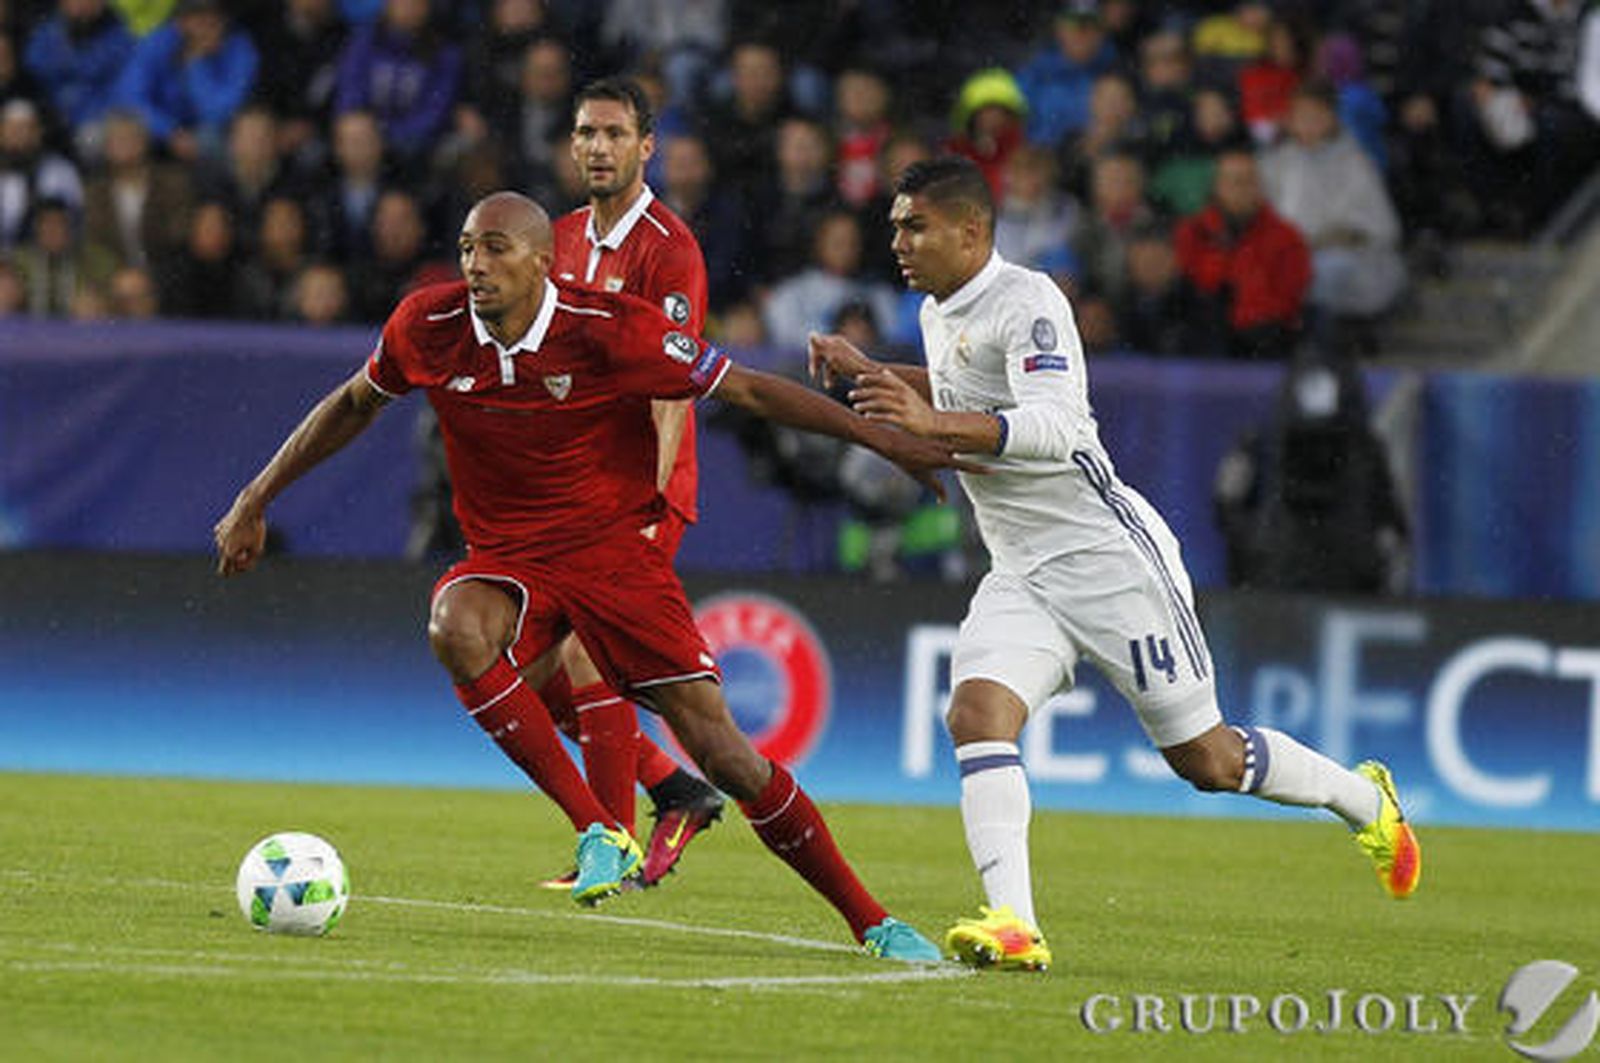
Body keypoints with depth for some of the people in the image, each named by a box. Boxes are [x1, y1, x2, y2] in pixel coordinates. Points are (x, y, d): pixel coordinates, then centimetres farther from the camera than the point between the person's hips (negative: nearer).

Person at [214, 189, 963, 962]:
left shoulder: (608, 331, -18)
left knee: (722, 753, -10)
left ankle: (870, 922, 5)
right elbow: (355, 404, 12)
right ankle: (598, 834, -26)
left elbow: (746, 389, -12)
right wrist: (257, 500, 14)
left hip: (615, 550, -3)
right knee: (455, 629, -34)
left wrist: (889, 442, -13)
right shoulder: (427, 328, -9)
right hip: (506, 556, 3)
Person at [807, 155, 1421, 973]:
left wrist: (932, 424, -40)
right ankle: (1013, 925, -29)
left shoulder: (1026, 302, -16)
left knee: (1204, 758, -1)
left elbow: (1053, 426, -31)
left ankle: (1365, 800, 26)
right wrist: (869, 373, 23)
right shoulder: (938, 316, 12)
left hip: (1108, 557, -8)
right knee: (977, 714, -19)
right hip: (1019, 575, 8)